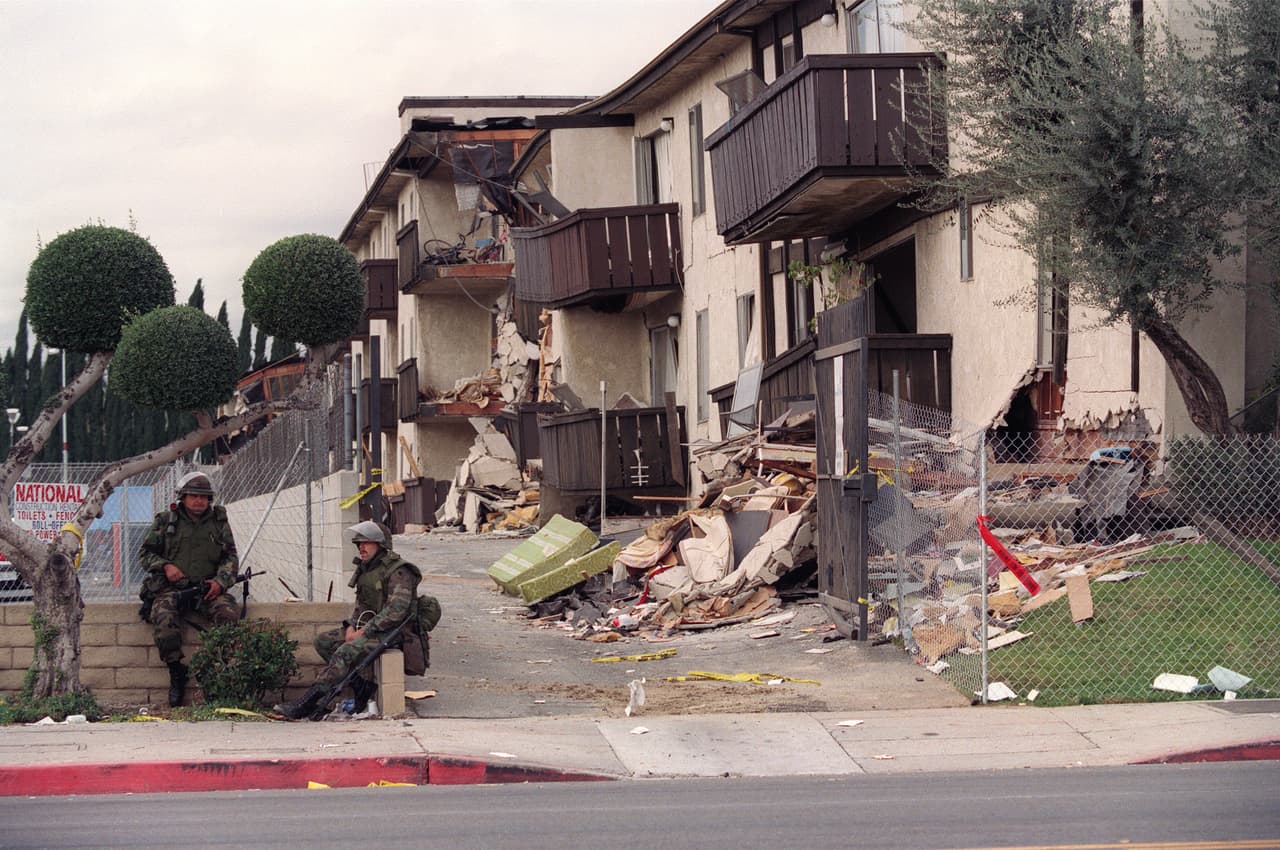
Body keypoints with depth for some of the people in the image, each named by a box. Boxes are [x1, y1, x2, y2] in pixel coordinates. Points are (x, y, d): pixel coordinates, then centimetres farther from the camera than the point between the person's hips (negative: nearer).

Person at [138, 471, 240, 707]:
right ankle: (175, 671, -20)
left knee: (228, 613, -30)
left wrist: (221, 581, -6)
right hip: (171, 588, -1)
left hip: (208, 588, 1)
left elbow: (231, 557, 13)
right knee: (163, 617, -33)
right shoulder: (165, 521, 9)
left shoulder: (219, 523, 14)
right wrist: (164, 566, -8)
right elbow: (145, 553, 12)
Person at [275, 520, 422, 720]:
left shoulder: (398, 571, -14)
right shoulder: (365, 568, 15)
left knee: (347, 651, -30)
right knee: (323, 641, -5)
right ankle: (364, 684, -12)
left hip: (393, 631, -10)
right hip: (370, 627, 10)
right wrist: (351, 626, 2)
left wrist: (364, 631, -22)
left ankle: (305, 705, -34)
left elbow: (396, 610, -23)